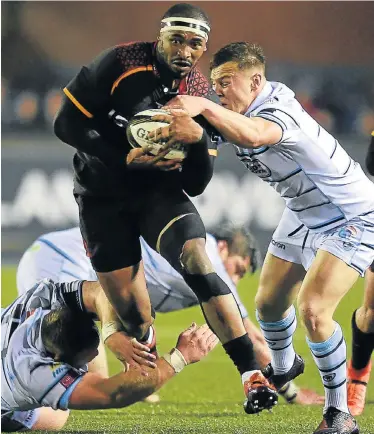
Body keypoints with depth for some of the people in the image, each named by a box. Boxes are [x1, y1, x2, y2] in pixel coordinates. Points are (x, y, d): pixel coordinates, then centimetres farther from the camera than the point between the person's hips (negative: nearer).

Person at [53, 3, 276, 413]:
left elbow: (196, 185, -5)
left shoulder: (202, 97, -6)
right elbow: (67, 123, -14)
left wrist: (200, 140, -25)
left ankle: (252, 375, -27)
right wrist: (124, 158, -23)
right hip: (104, 198, -1)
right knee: (134, 319, -6)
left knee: (197, 263, -26)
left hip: (160, 191, 1)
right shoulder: (120, 64, -15)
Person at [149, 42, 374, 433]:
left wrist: (204, 107, -67)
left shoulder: (279, 110, -33)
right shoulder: (237, 113, -6)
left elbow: (253, 136, -55)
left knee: (312, 310, -22)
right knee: (268, 303, 13)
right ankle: (282, 368, 45)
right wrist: (172, 131, -24)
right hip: (303, 216, 9)